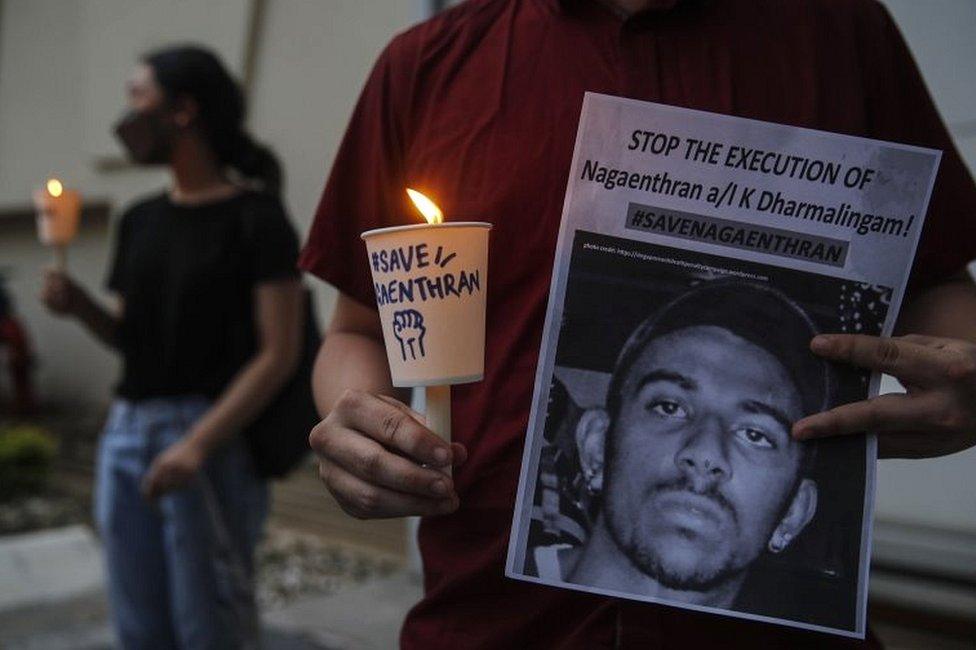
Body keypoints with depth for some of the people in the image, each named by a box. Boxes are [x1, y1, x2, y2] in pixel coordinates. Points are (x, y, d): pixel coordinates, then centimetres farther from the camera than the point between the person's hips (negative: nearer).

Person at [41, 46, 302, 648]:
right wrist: (81, 306, 1)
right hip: (125, 434, 7)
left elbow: (278, 355, -12)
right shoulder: (141, 220, 15)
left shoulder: (257, 218, -6)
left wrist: (197, 444, -21)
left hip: (210, 438, -6)